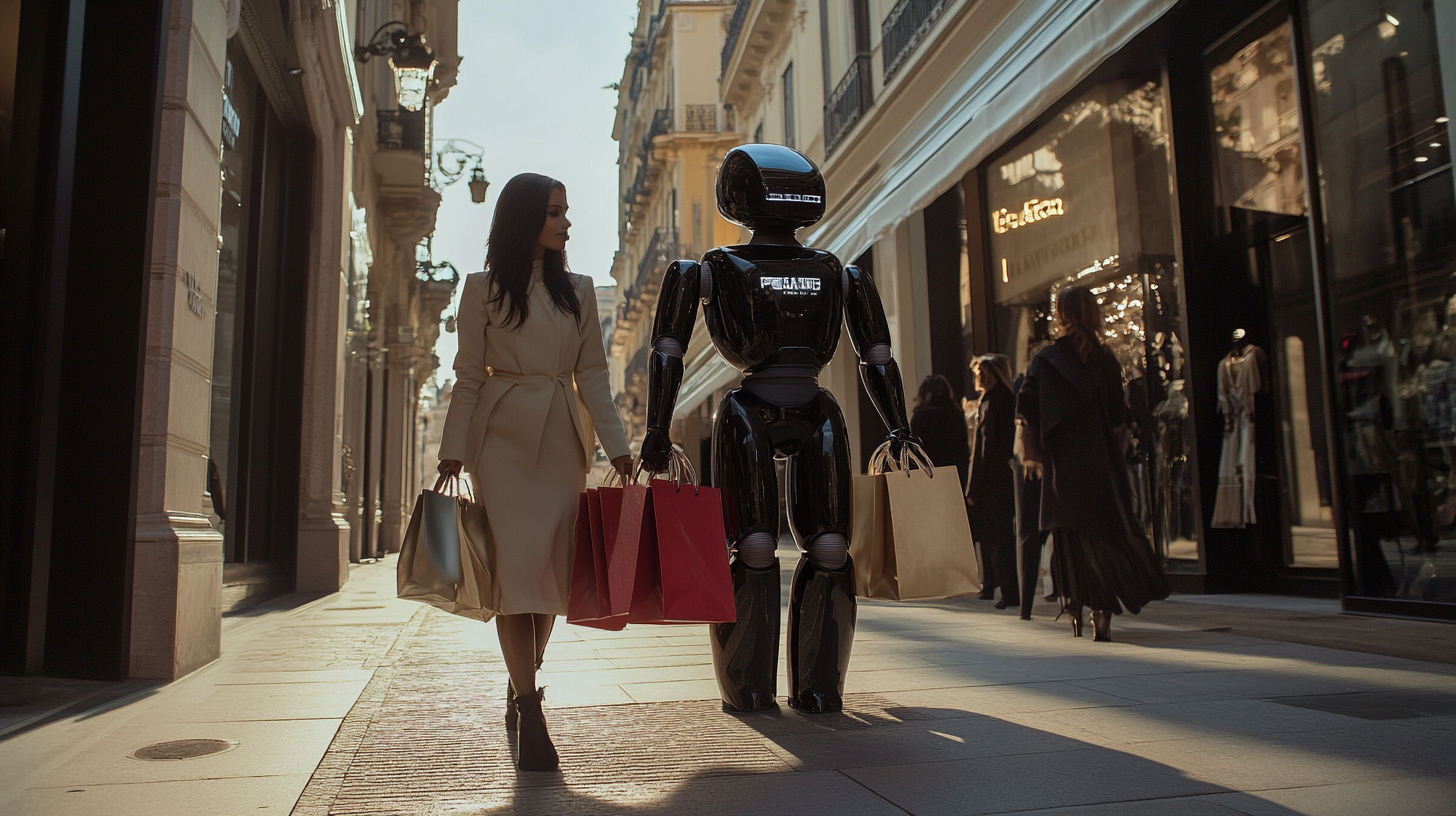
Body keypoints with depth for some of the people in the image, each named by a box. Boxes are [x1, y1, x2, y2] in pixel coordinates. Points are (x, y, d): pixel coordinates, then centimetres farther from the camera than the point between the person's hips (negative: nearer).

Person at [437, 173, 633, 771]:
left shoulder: (579, 290, 12)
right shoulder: (484, 288, 5)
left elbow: (592, 373, 8)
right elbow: (468, 376, 3)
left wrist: (615, 444, -1)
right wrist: (453, 450, -5)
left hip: (563, 439, 3)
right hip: (504, 436, -3)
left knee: (553, 567, 3)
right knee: (516, 565, -10)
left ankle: (519, 687, 24)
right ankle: (531, 717, -6)